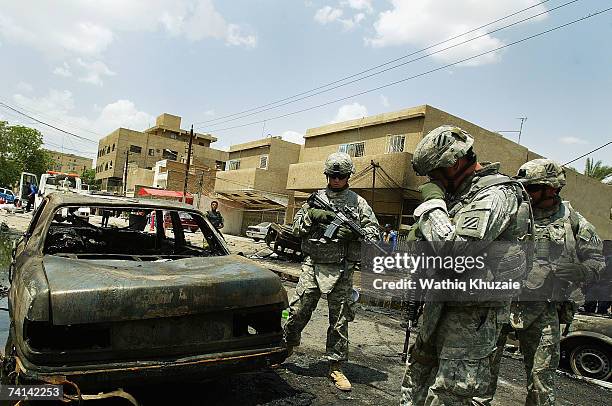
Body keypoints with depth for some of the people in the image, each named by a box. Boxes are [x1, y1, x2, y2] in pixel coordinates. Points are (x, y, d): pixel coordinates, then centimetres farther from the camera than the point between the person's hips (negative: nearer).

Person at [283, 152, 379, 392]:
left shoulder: (358, 202, 6)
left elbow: (374, 230, 3)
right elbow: (296, 227, 9)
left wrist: (354, 232, -16)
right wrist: (312, 215, -11)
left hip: (341, 270, -1)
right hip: (313, 265, 1)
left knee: (340, 319, 6)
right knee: (297, 311, 3)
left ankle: (336, 368, 19)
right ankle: (284, 350, 26)